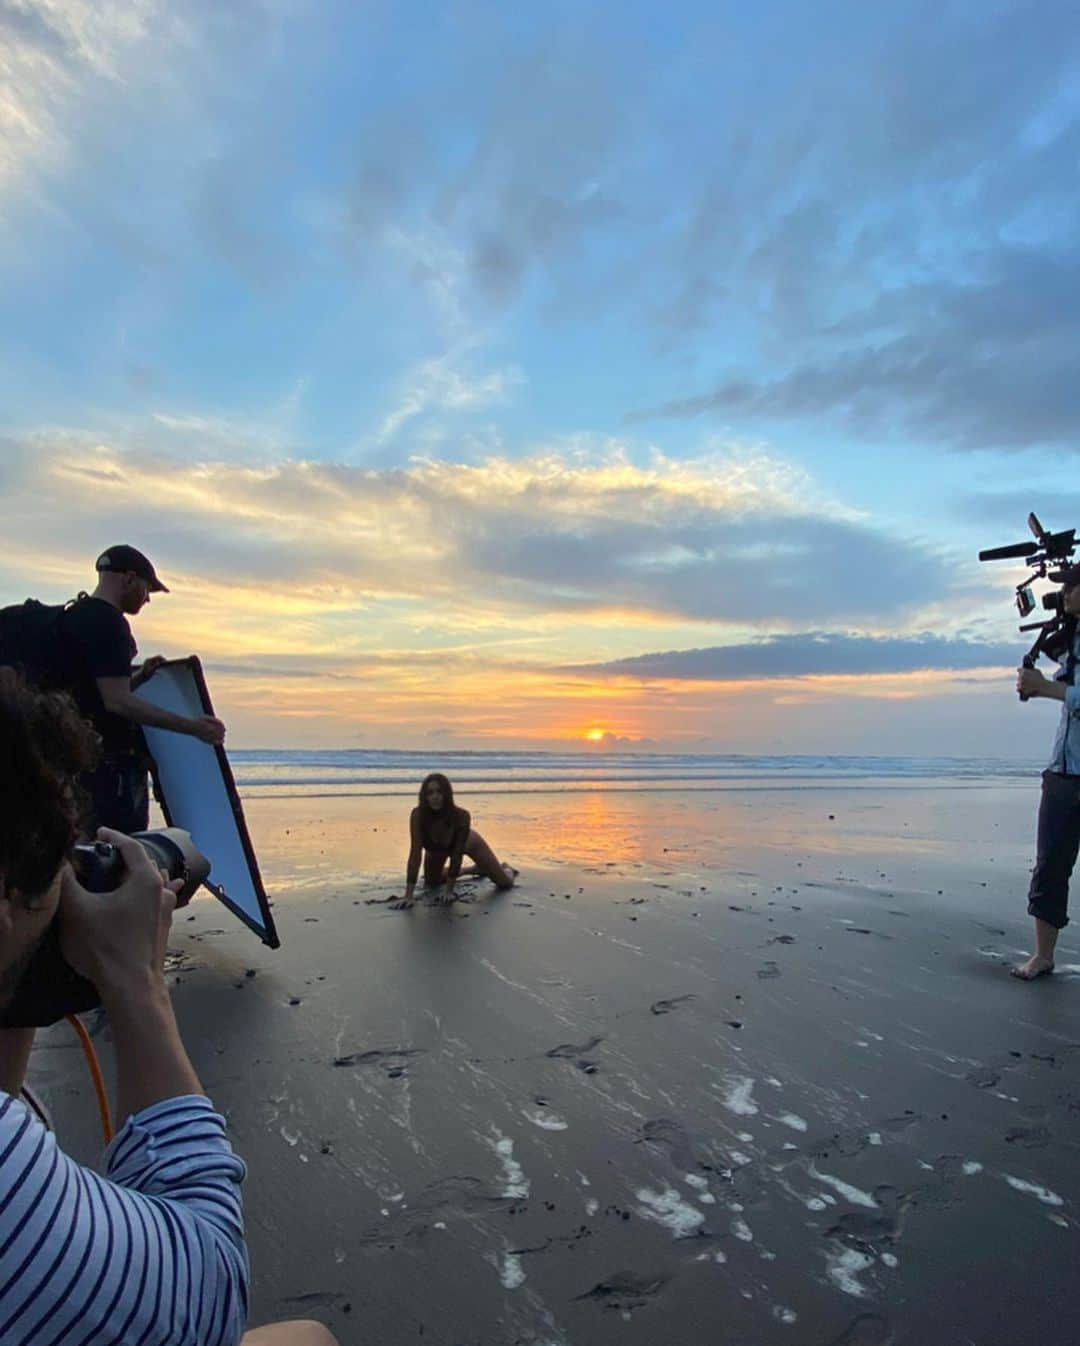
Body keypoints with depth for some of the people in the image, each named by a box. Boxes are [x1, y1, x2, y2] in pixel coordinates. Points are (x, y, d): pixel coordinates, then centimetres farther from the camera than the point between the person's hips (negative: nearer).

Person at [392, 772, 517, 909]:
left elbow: (457, 854, -35)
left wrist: (449, 890, -34)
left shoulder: (461, 815, -41)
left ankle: (506, 868, 41)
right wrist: (408, 895, -42)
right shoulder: (417, 815, -38)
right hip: (437, 849, 2)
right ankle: (479, 869, 39)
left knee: (505, 883, 0)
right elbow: (415, 854, -38)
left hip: (467, 843, -2)